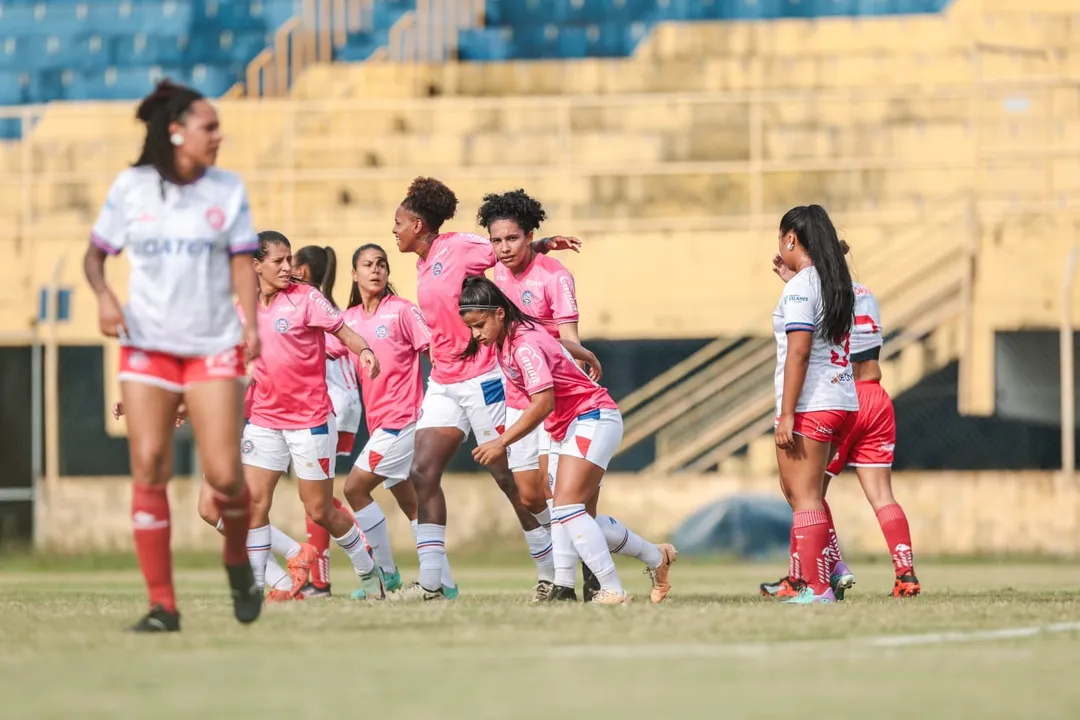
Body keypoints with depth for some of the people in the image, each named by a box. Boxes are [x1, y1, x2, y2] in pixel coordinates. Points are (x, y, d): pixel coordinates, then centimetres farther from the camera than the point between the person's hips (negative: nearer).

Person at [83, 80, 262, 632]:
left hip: (213, 347, 0)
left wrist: (252, 324, -12)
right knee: (148, 471, -9)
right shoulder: (130, 187, 3)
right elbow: (95, 255, 10)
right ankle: (161, 604, -4)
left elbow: (242, 261, 3)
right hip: (146, 345, 0)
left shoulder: (228, 189, 4)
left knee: (224, 474, -9)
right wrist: (103, 295, -10)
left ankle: (238, 563, 22)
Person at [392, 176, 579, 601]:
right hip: (443, 383, 8)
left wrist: (545, 244, -22)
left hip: (482, 379, -8)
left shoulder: (458, 248, -10)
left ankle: (552, 572, 11)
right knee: (422, 472, -4)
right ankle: (431, 582, -5)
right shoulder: (424, 264, 13)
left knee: (510, 477, -2)